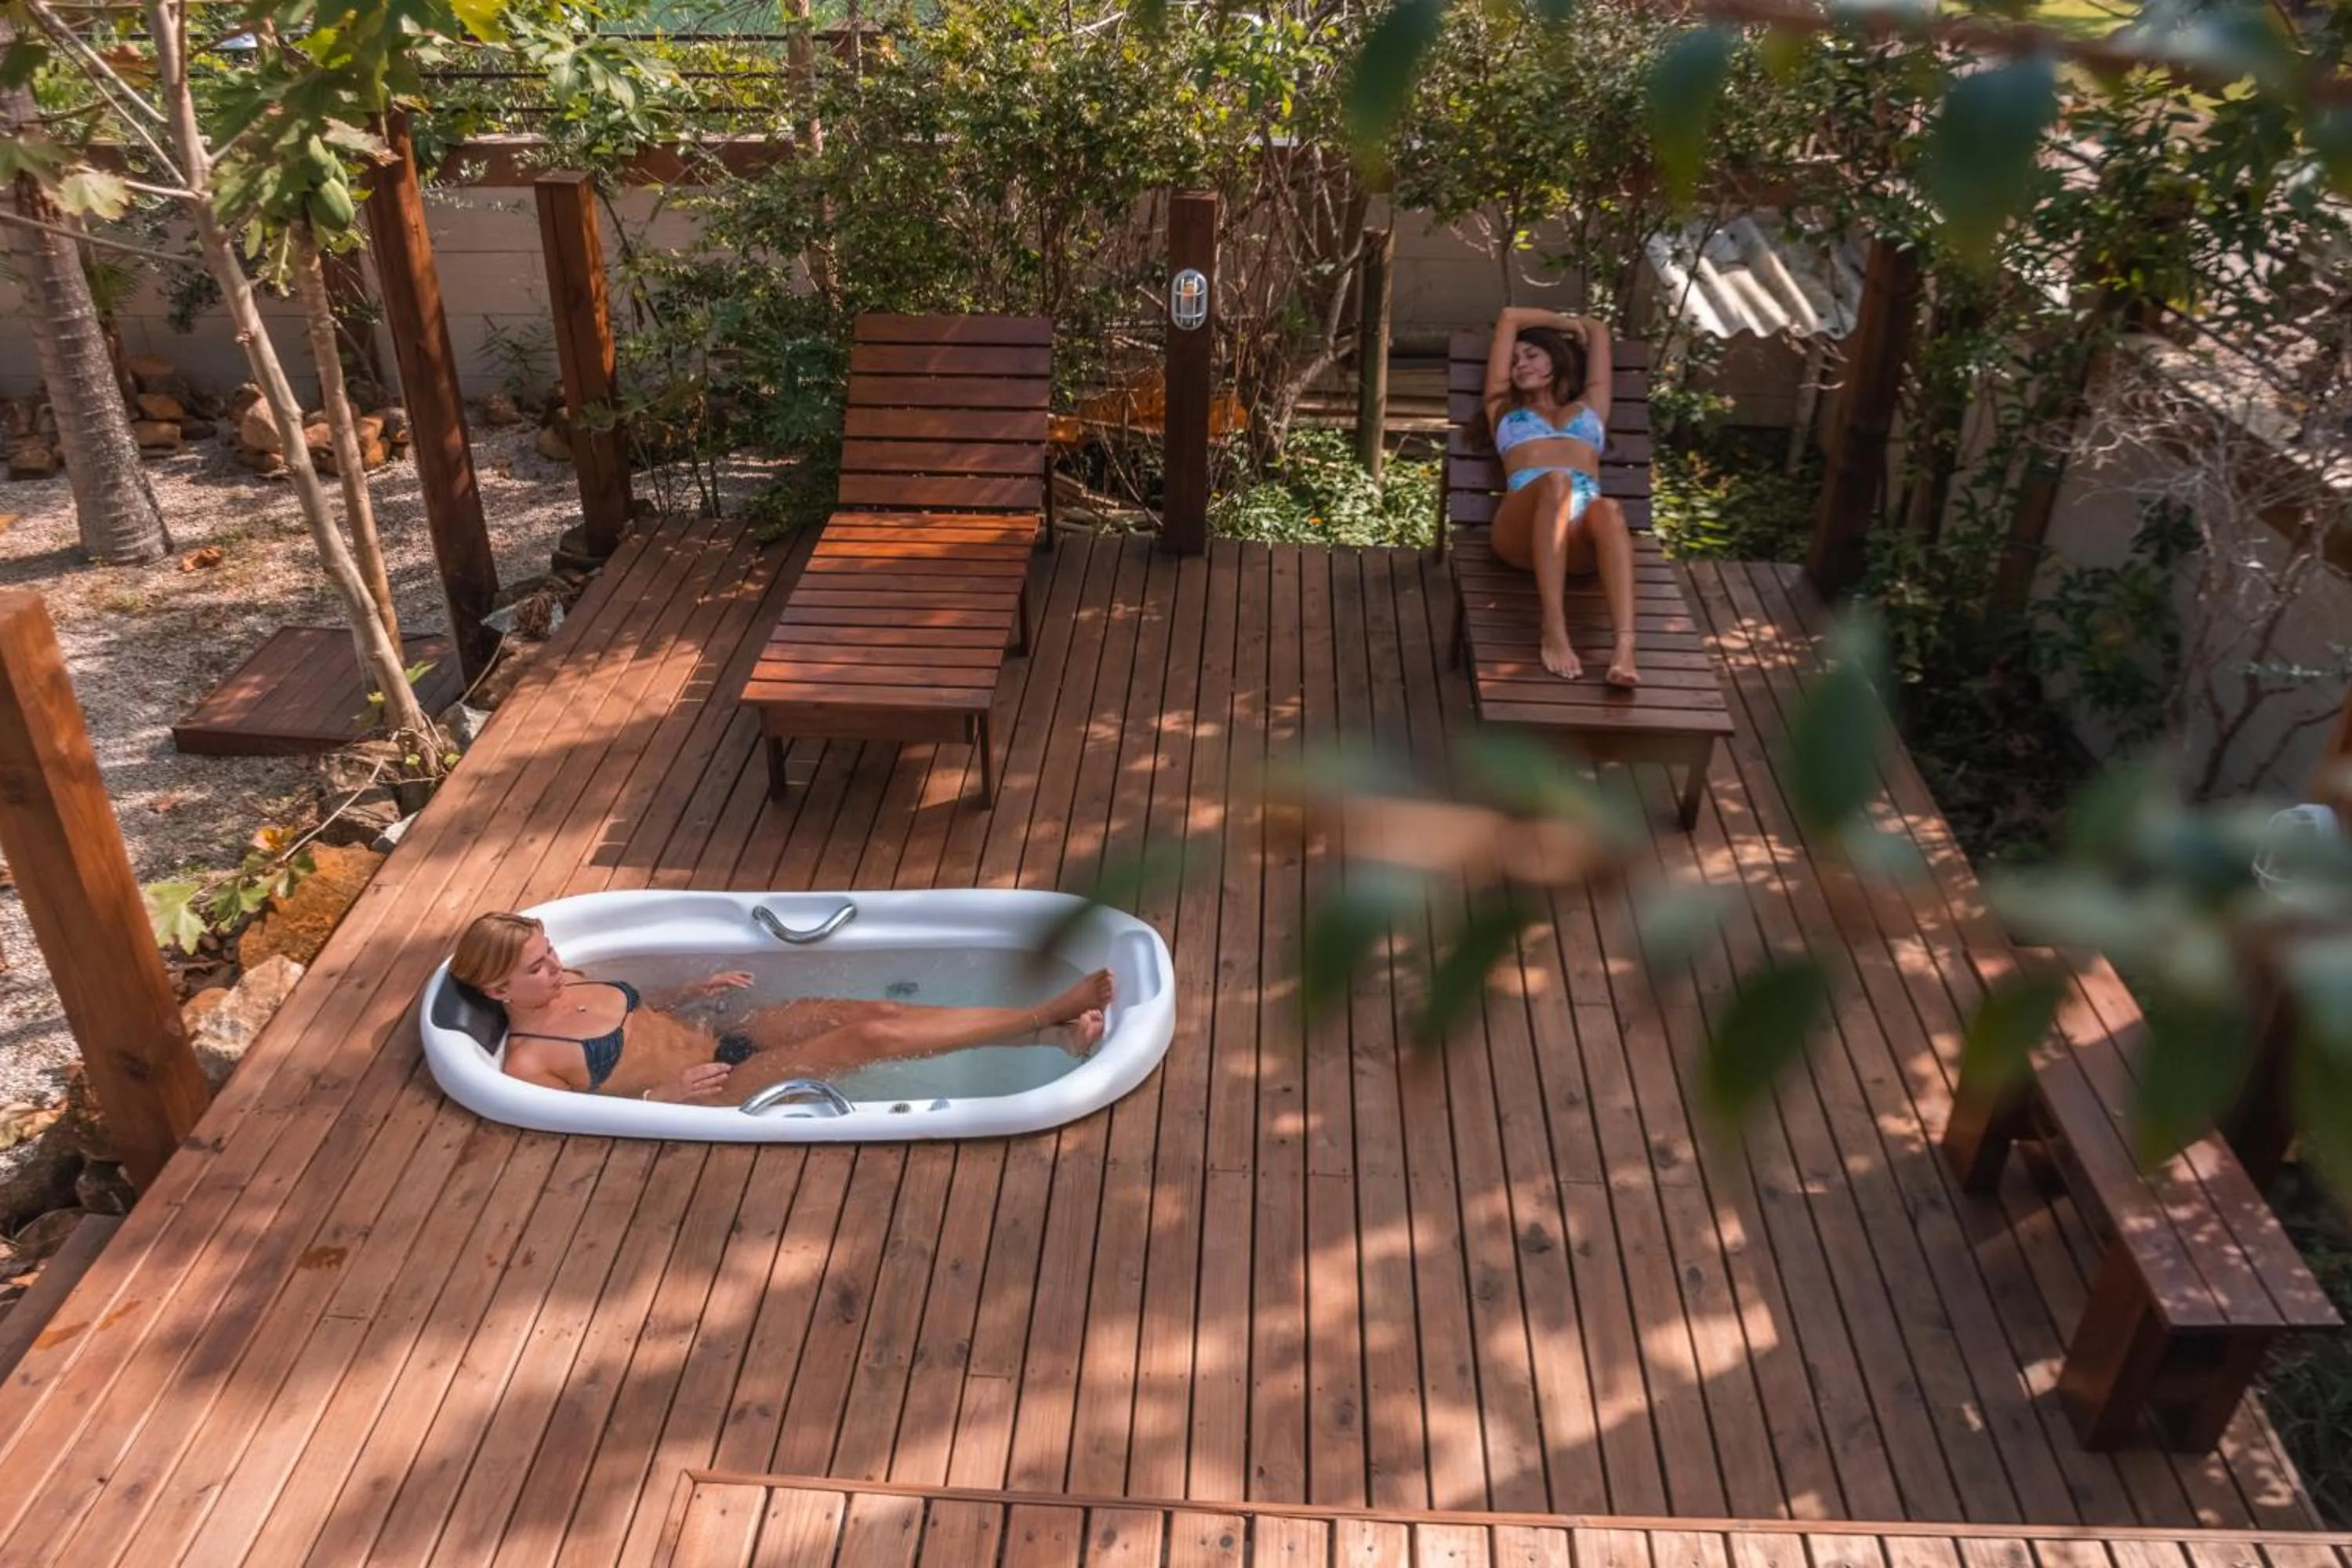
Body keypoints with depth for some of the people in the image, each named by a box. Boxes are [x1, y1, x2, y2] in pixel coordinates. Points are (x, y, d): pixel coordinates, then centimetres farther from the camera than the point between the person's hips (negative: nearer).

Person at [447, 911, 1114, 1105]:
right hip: (718, 1091, -7)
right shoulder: (527, 1062, -11)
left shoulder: (568, 986, 10)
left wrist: (692, 991, 10)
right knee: (869, 1038, -22)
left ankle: (1056, 1032, -18)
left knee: (878, 1010, -15)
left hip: (723, 1042, 7)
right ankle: (1050, 1014, -19)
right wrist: (661, 1097, -21)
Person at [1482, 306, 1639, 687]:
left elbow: (1597, 330, 44)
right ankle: (1554, 632, -48)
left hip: (1581, 535, 2)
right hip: (1523, 527, -1)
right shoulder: (1504, 409, 34)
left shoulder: (1589, 407, 37)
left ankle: (1624, 647, -55)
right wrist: (1566, 322, 47)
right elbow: (1510, 318, 36)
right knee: (1556, 482, -36)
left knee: (1608, 510, -36)